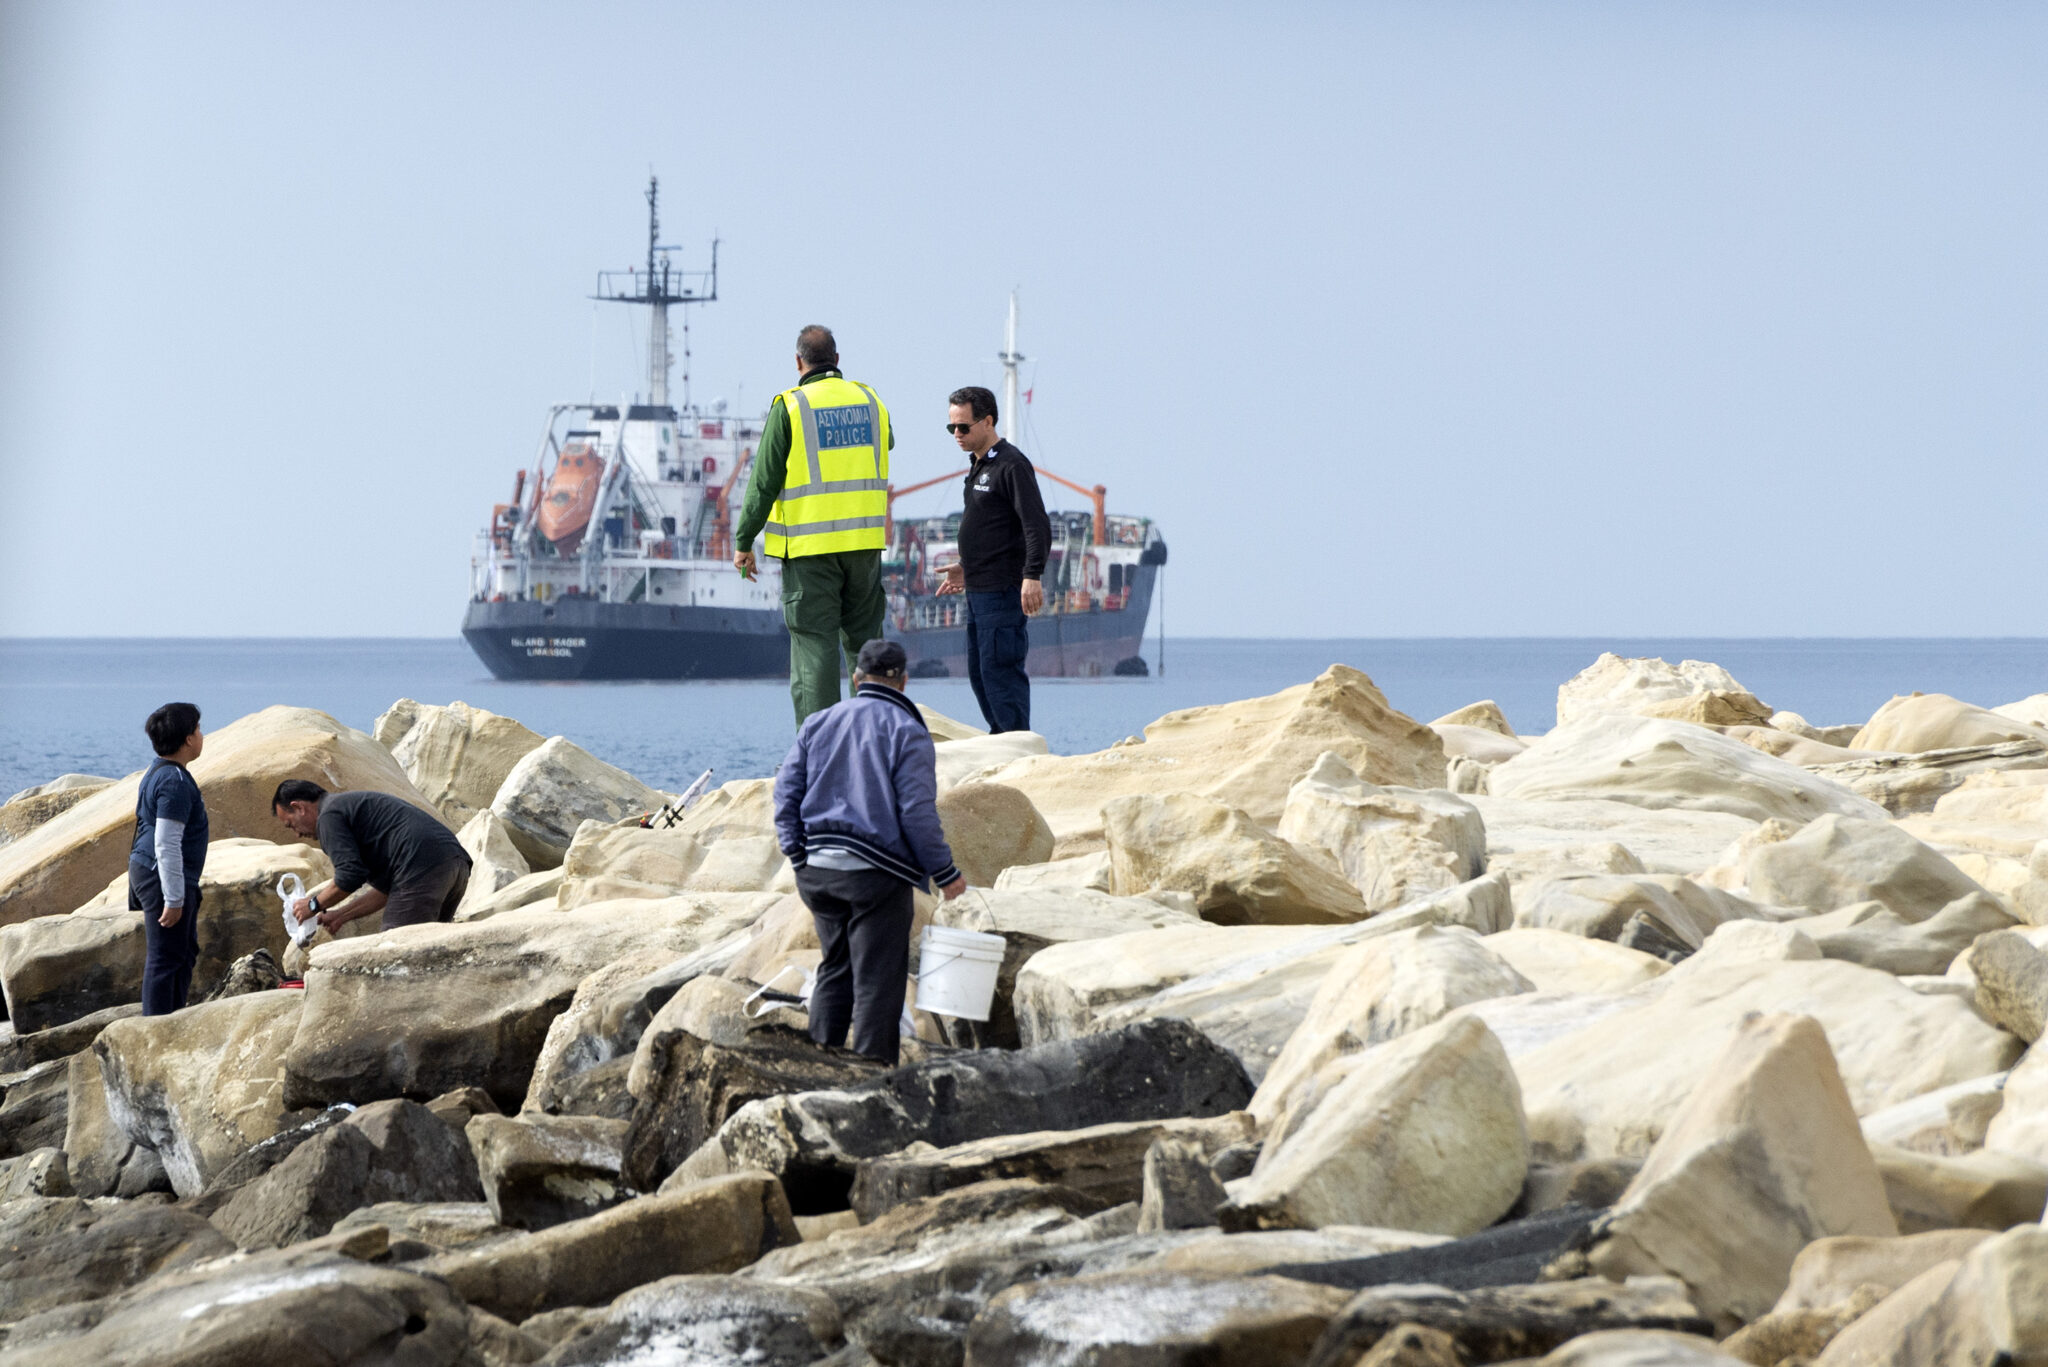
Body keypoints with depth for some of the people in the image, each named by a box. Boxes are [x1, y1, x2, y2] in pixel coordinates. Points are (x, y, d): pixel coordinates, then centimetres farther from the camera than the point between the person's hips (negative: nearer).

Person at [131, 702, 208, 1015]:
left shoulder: (158, 774, 14)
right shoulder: (175, 782, -19)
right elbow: (166, 844, -24)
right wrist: (173, 899, -23)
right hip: (163, 879, -11)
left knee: (185, 952, 18)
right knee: (165, 958, -6)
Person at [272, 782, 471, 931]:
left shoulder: (330, 815, 3)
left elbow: (350, 876, -8)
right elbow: (386, 889, 32)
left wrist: (314, 905, 8)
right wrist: (341, 915, 33)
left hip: (422, 867, -10)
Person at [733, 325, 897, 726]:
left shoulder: (790, 407, -7)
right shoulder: (870, 401, 6)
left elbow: (764, 481, -7)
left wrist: (743, 542, 0)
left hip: (810, 544, -4)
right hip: (865, 541, 4)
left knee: (814, 643, -3)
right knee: (864, 637, 14)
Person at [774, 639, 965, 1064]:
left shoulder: (819, 723, 11)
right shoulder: (907, 732, -6)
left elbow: (787, 792, 7)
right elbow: (918, 812, -11)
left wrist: (797, 854, 8)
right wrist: (945, 873, -3)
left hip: (817, 869, 5)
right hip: (876, 876, -5)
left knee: (835, 969, 18)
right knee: (877, 981, -1)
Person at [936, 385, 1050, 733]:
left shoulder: (1011, 465, -13)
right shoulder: (979, 466, 16)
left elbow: (1037, 527, -20)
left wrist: (1033, 576, -29)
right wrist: (966, 568, 28)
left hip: (1003, 590, -10)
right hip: (980, 590, 10)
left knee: (999, 670, -11)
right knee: (979, 672, 13)